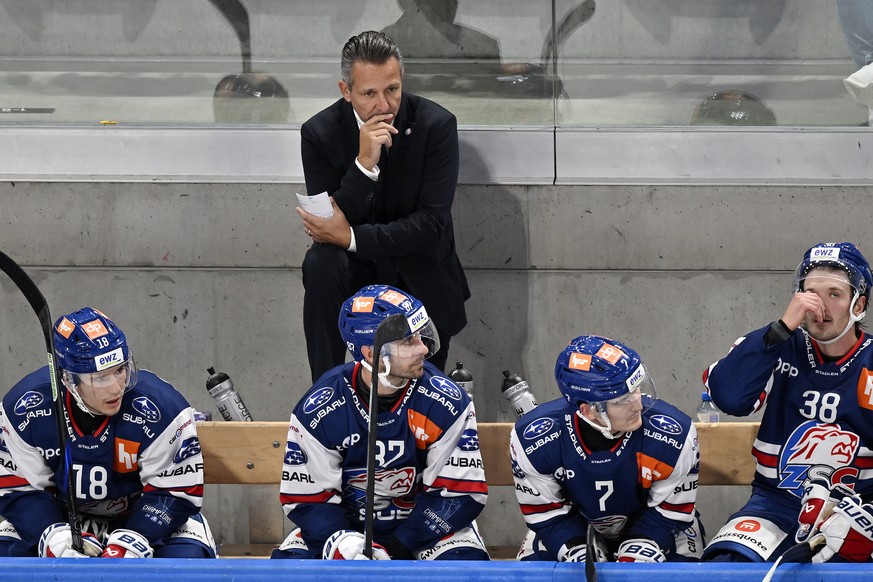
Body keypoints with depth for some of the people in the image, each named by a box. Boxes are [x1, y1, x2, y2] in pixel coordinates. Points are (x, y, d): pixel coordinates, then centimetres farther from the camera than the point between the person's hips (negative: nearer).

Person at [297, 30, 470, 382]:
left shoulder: (436, 125, -16)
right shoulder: (320, 133, -13)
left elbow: (432, 224, -21)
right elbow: (326, 229, -20)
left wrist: (350, 237, -29)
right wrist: (364, 163, -34)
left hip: (420, 280, 0)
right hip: (357, 272, 0)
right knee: (320, 264, -32)